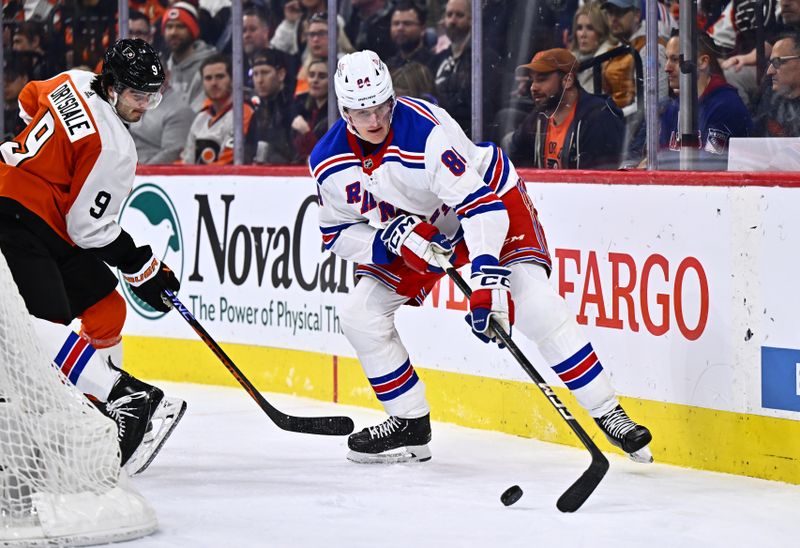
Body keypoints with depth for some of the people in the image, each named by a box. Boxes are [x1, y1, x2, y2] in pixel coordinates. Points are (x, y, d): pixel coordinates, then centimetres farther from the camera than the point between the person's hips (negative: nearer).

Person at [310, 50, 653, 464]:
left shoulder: (425, 130, -35)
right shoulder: (328, 162, -17)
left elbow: (478, 202, -39)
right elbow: (337, 232, -5)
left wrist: (486, 279, -49)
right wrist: (391, 239, -25)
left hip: (490, 195, -6)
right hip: (413, 226, 6)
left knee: (536, 307, -23)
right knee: (360, 317, -3)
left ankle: (608, 414, -16)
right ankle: (409, 424, 14)